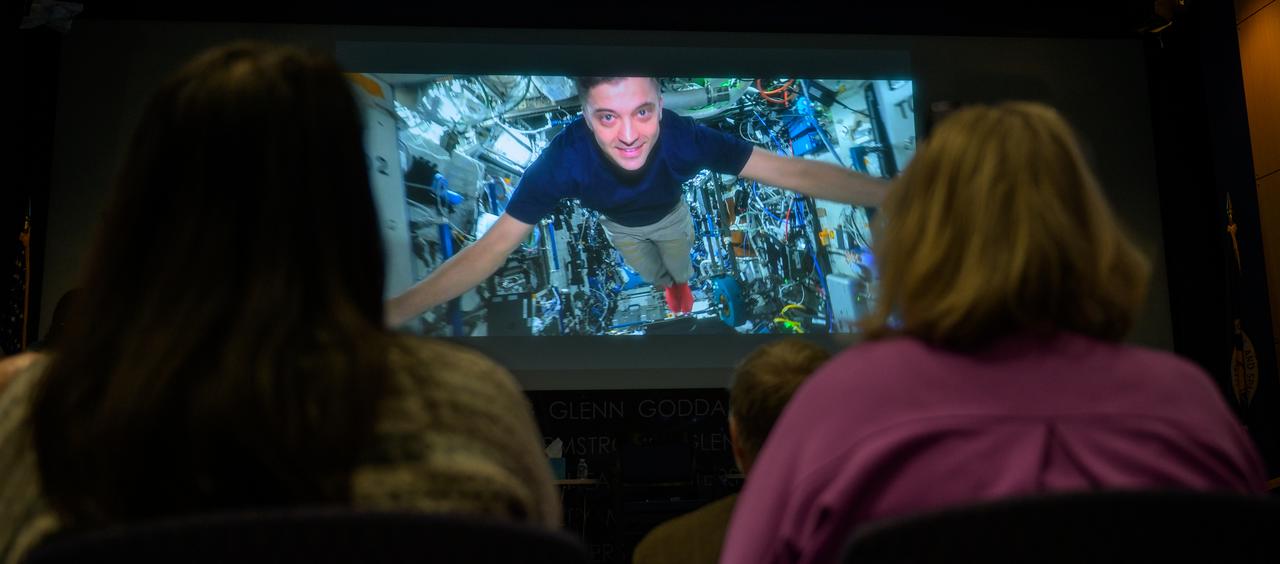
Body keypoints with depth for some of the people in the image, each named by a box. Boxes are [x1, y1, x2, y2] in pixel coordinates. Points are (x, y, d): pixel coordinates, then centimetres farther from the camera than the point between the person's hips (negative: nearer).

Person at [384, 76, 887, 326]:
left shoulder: (684, 139, -47)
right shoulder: (563, 160, -48)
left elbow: (794, 172, -47)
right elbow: (492, 248, -47)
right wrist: (395, 310, -58)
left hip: (670, 216, 0)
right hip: (621, 227, 0)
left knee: (679, 266, 32)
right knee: (651, 273, 31)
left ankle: (681, 282, 69)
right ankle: (668, 285, 69)